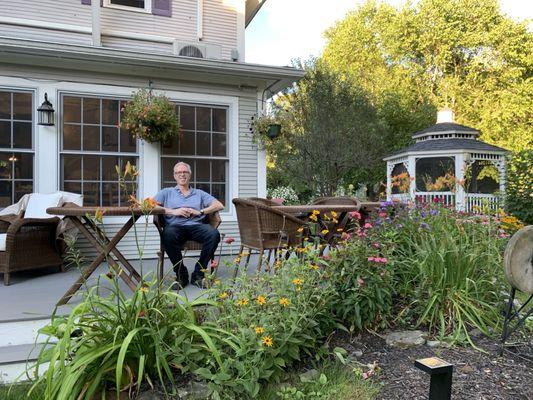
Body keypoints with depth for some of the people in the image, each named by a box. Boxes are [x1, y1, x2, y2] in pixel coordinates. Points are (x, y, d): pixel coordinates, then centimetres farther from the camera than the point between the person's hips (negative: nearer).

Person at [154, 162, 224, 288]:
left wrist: (199, 212, 0)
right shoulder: (166, 192, 23)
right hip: (175, 225, -1)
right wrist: (173, 212, -5)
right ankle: (181, 274, -17)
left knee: (214, 234, -31)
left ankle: (198, 273, -16)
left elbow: (219, 205, 14)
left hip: (196, 225, 1)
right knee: (168, 235, -38)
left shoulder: (199, 193, 26)